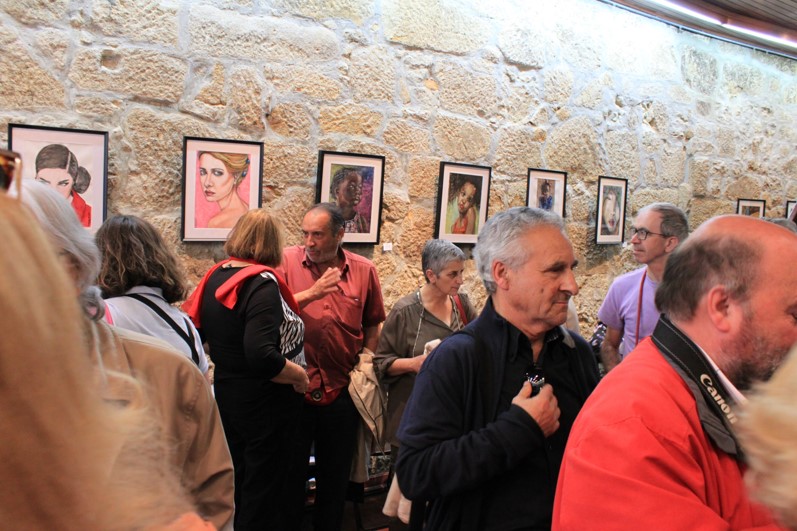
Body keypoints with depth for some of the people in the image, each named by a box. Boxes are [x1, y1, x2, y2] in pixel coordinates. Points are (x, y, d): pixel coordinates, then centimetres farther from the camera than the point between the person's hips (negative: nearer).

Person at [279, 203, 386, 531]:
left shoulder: (364, 270, 0)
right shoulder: (288, 261, -5)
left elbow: (372, 324, 11)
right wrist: (313, 292, -24)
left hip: (341, 390, 2)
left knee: (335, 475, 18)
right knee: (291, 471, 14)